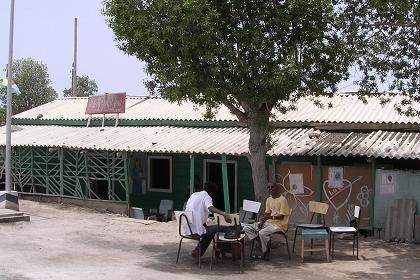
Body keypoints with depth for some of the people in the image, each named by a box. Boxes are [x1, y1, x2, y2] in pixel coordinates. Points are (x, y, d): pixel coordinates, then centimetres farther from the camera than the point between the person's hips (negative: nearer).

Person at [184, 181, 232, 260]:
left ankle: (197, 251, 24)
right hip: (197, 230, -8)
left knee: (210, 230, 30)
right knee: (223, 229, -4)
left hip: (187, 230, 8)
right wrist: (224, 214, -37)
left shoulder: (193, 195, 14)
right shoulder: (207, 197, -6)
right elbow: (210, 208, -27)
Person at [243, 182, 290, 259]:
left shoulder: (282, 199, -11)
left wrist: (270, 217, -30)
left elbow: (281, 216, -15)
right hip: (268, 222, 8)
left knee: (262, 232, -34)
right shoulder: (269, 199, 14)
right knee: (246, 228, -6)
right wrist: (261, 222, -6)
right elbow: (266, 213, 12)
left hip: (279, 224, -8)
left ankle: (264, 252, -12)